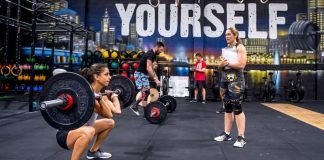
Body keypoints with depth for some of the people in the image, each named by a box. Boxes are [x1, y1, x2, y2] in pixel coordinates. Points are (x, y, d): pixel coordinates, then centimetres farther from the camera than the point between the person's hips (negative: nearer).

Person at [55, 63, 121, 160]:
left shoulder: (99, 94, 1)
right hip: (65, 134, -10)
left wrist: (112, 95, 12)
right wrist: (99, 98, -44)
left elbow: (117, 111, 2)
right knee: (88, 132, -42)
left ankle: (93, 151, 29)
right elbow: (108, 115, -35)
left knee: (109, 123, 20)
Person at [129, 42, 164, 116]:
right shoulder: (150, 54, -19)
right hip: (140, 74, -10)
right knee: (145, 93, -11)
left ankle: (134, 105, 24)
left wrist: (156, 78, 12)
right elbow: (148, 68, -29)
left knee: (146, 92, 14)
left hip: (144, 75, 10)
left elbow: (151, 69, 19)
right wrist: (155, 79, -31)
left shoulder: (153, 55, 13)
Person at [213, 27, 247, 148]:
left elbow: (241, 65, -15)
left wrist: (227, 63, -8)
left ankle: (241, 137, -7)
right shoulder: (225, 49, 18)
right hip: (225, 79, 7)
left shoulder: (240, 47, -2)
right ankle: (226, 134, 16)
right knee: (227, 107, 9)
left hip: (236, 79, -7)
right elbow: (220, 67, 17)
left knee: (237, 107, -10)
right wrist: (222, 63, -5)